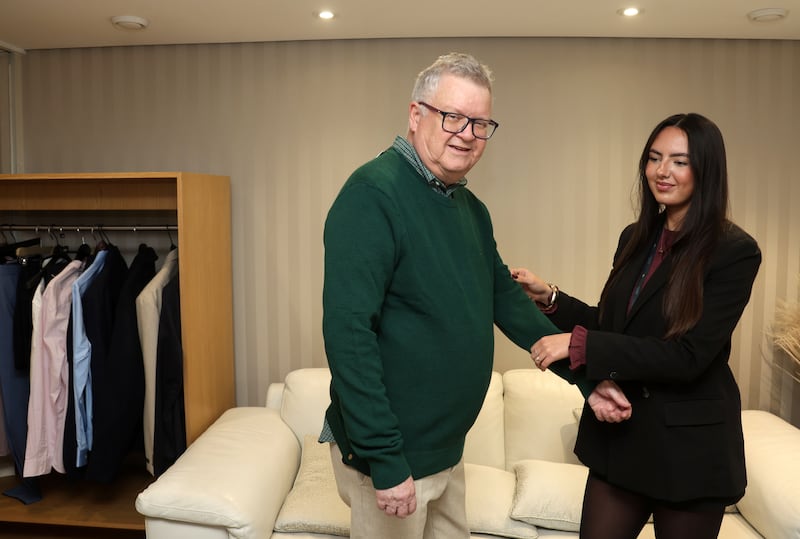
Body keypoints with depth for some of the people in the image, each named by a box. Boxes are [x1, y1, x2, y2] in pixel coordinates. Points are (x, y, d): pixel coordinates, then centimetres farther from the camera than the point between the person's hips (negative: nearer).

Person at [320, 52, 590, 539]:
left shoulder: (472, 209, 6)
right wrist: (385, 460, -24)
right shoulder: (373, 193, -19)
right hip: (391, 457, -8)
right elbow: (348, 330, -25)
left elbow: (505, 298, 11)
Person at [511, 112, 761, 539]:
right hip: (620, 428, 5)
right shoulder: (636, 238, 5)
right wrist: (549, 298, -2)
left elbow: (687, 356, -21)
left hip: (689, 442, -5)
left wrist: (579, 344, -24)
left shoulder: (735, 251, -14)